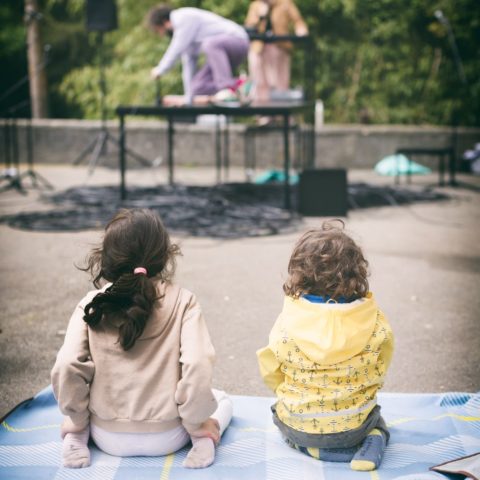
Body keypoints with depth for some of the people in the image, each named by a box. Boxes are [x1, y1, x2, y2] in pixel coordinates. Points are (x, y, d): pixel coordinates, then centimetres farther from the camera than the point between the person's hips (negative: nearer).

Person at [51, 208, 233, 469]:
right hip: (166, 437, -1)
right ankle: (203, 440, -3)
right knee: (221, 399, 27)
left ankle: (76, 439, 4)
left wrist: (77, 422, -1)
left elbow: (66, 369, -18)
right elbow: (197, 367, -22)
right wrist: (196, 423, -7)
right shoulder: (182, 301, -12)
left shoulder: (91, 305, -9)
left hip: (109, 437, 2)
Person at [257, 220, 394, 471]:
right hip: (353, 425, 1)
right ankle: (373, 439, 0)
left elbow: (271, 371, -4)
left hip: (298, 427, -1)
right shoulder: (374, 319, -16)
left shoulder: (287, 321, -17)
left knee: (278, 411, 34)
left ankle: (313, 448, 4)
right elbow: (378, 373, -1)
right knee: (373, 413, 35)